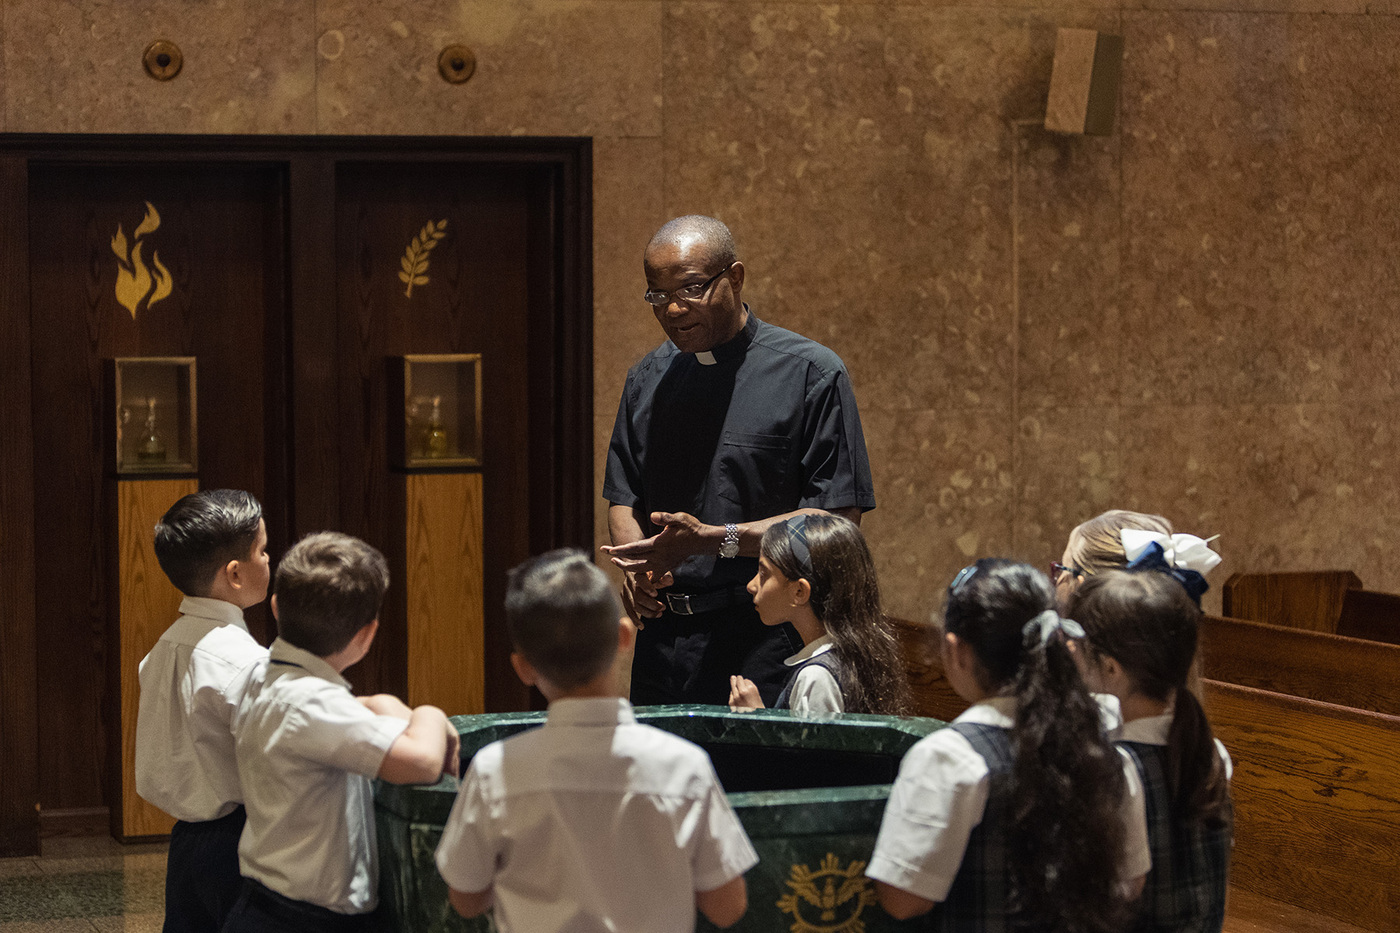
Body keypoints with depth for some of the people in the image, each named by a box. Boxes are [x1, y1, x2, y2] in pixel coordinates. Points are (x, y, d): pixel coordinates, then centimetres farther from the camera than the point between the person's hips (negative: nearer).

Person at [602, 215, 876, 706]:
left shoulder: (810, 372, -5)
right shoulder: (647, 379, 14)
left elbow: (838, 517, -9)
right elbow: (623, 499, 22)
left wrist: (712, 539, -16)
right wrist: (636, 564, -1)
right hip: (662, 638, 5)